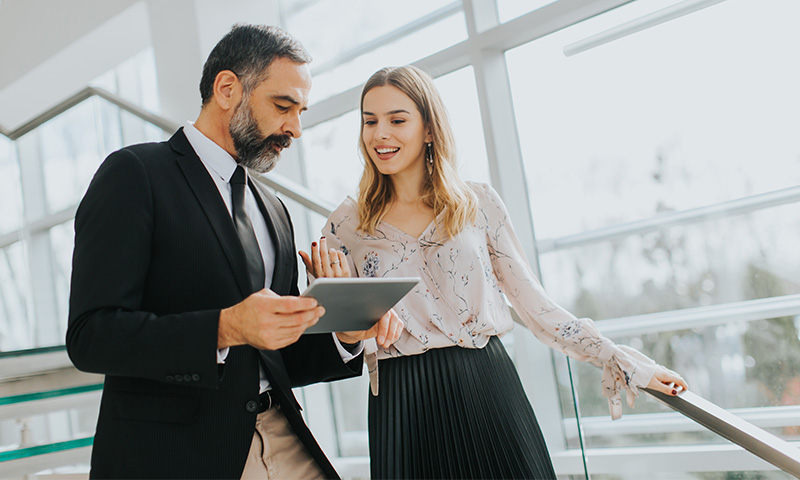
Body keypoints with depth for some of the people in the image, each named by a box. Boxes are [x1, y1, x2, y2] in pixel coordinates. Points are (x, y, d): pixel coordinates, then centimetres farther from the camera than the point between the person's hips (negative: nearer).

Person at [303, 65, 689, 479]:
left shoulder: (479, 204, 3)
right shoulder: (346, 226, 3)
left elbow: (536, 306, 5)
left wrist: (623, 362, 4)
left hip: (487, 387, 1)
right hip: (404, 408, 0)